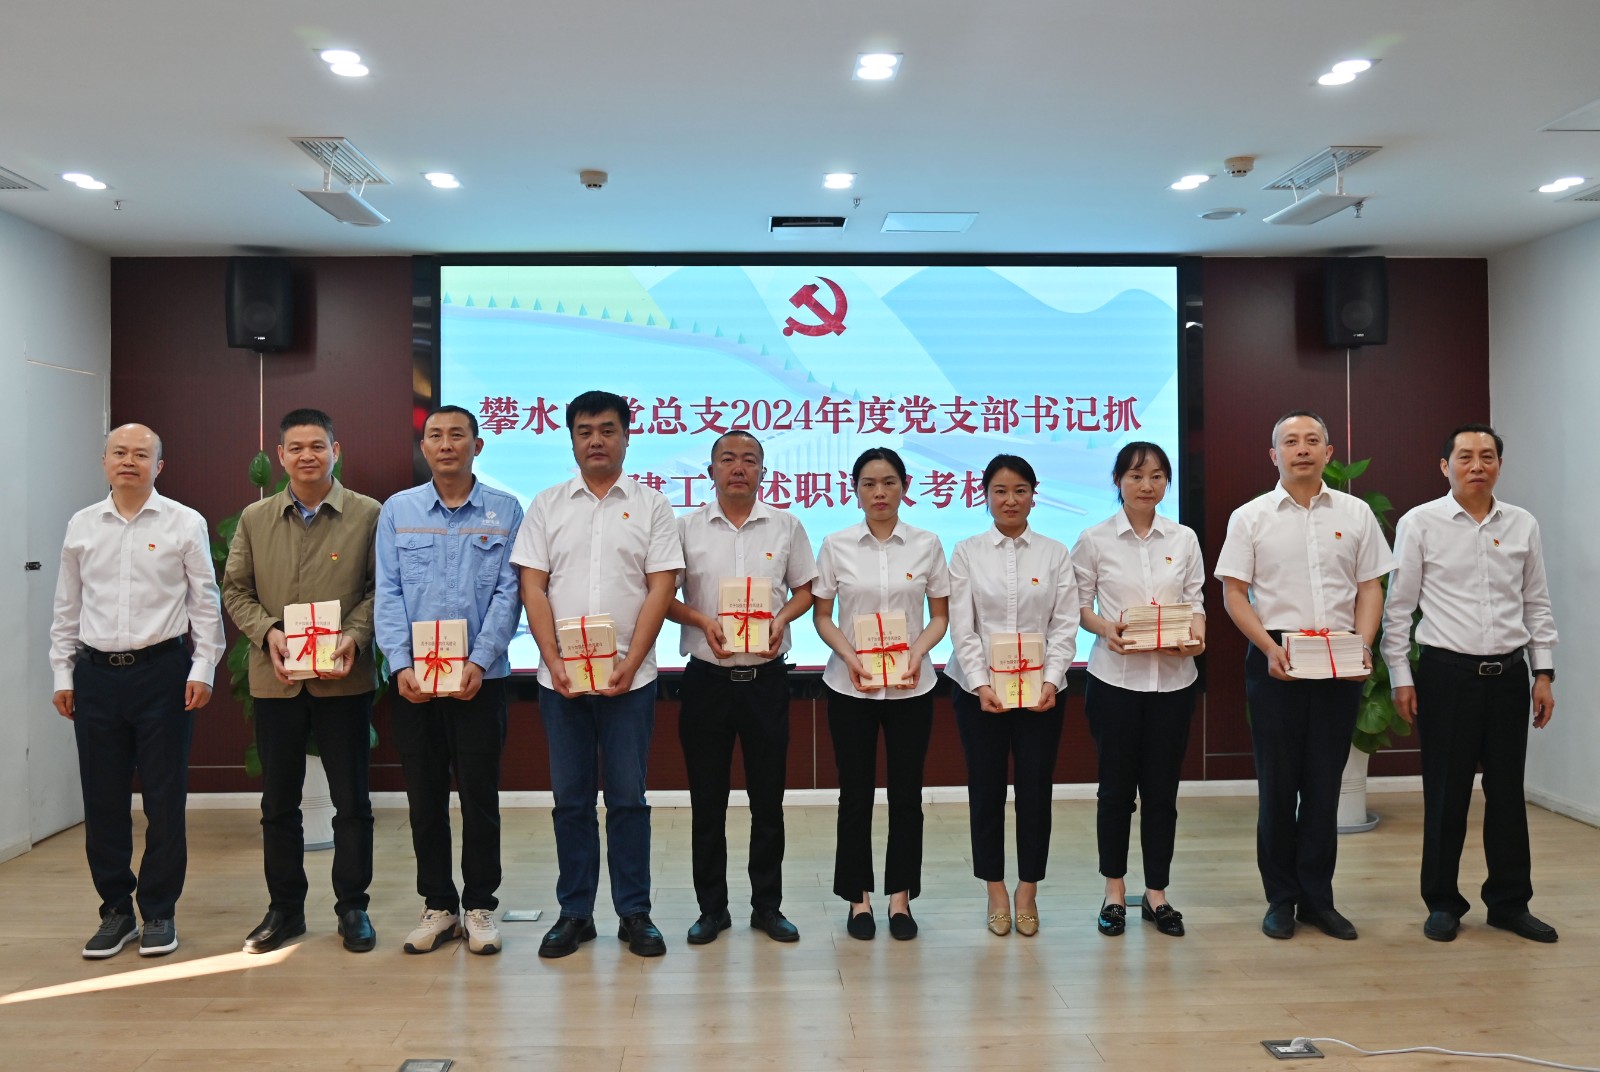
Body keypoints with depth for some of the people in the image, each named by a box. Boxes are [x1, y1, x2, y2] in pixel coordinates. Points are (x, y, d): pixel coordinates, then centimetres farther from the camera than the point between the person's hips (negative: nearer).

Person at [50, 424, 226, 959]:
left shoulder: (185, 523, 0)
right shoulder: (81, 526, 9)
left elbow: (205, 601, 0)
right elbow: (67, 608, 13)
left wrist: (202, 668, -6)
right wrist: (62, 674, 10)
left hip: (162, 671, -3)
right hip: (96, 673, 3)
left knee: (165, 799, 3)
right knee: (102, 799, 8)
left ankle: (159, 912, 17)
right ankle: (115, 910, 22)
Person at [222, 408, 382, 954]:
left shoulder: (368, 515, -1)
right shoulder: (254, 518, 8)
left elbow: (382, 587, -2)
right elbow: (235, 590, 9)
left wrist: (355, 636, -17)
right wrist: (267, 632, -9)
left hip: (345, 678, -3)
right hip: (275, 678, 3)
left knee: (351, 800, 5)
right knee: (278, 801, 12)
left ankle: (352, 907, 19)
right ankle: (284, 908, 26)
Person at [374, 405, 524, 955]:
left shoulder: (505, 511, 2)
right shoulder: (397, 510, 7)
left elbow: (508, 593, -3)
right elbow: (387, 593, 2)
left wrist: (479, 662, -14)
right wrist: (401, 664, -10)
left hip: (480, 676, -2)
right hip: (412, 678, 2)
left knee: (480, 795, 5)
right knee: (424, 796, 9)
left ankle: (479, 906, 18)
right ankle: (438, 905, 22)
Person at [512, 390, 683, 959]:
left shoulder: (650, 505, 3)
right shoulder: (547, 505, 7)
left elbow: (660, 588, -3)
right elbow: (533, 587, 2)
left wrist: (629, 664, -12)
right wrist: (554, 660, -9)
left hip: (627, 677, -1)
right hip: (560, 676, 2)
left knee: (628, 798, 6)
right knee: (570, 799, 9)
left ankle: (634, 913, 17)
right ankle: (574, 912, 21)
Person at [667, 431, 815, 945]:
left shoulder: (786, 525, 4)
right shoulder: (687, 527, 2)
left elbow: (805, 588, 10)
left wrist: (782, 618, -9)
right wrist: (701, 620, -13)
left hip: (766, 677, 1)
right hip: (706, 677, 0)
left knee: (768, 798, 8)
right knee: (707, 800, 7)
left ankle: (767, 906, 22)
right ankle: (712, 907, 21)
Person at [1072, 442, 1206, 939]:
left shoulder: (1184, 539, 6)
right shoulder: (1094, 540, -1)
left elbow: (1195, 601, 7)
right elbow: (1079, 604, 1)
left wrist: (1197, 634, -13)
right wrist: (1105, 628, -18)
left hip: (1173, 678, 2)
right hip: (1115, 677, -2)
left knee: (1162, 788, 9)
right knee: (1116, 787, 7)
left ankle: (1156, 893, 23)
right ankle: (1114, 892, 23)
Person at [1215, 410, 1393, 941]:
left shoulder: (1356, 514, 8)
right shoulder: (1250, 517, 3)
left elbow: (1370, 587, 8)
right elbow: (1234, 593, -1)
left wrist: (1363, 645, -7)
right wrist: (1270, 648, -13)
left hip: (1340, 663, 2)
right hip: (1275, 659, -1)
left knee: (1325, 782, 7)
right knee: (1278, 782, 4)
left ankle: (1317, 897, 18)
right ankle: (1281, 898, 16)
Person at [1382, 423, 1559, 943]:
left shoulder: (1523, 525, 6)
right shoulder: (1419, 523, -3)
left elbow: (1537, 605, 11)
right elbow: (1398, 606, -2)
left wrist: (1544, 674, 6)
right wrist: (1400, 677, -5)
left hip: (1508, 672, 3)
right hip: (1447, 672, -3)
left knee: (1507, 791, 10)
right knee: (1445, 794, 5)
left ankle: (1509, 902, 24)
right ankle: (1443, 903, 18)